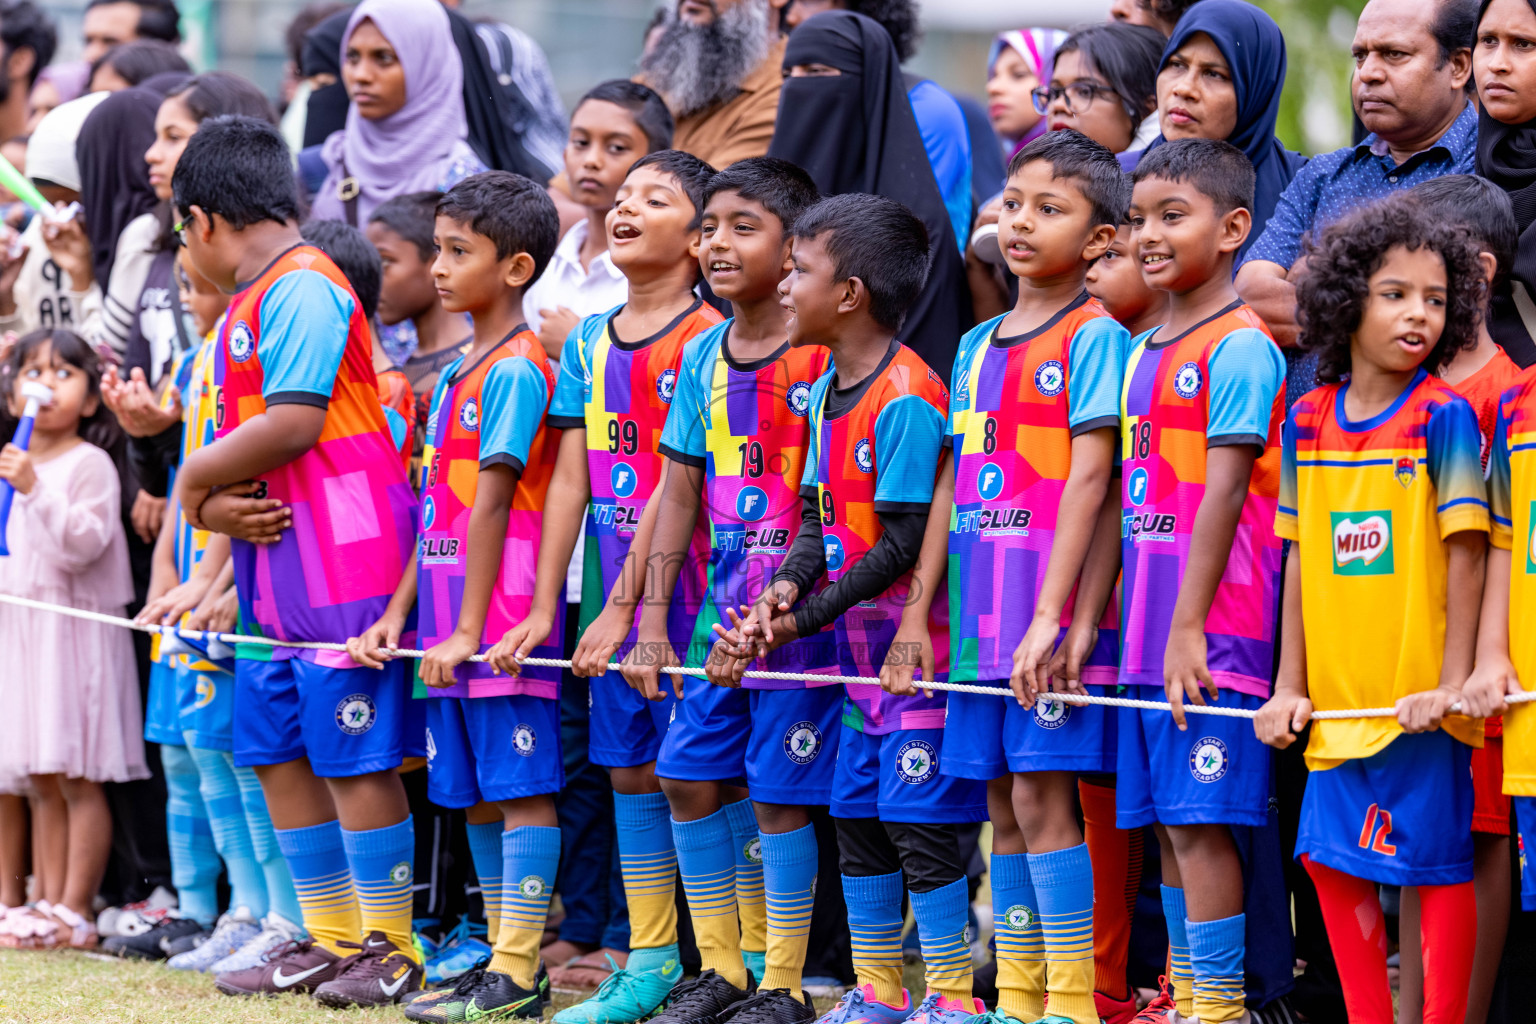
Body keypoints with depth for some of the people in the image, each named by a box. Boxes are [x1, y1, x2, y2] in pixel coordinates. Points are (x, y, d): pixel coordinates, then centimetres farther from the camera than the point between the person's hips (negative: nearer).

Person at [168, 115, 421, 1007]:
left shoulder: (300, 287, -11)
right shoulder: (249, 304, 20)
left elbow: (293, 424, -20)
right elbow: (245, 440, 17)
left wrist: (195, 481, -7)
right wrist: (222, 508, -4)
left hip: (343, 563, -10)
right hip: (276, 566, 10)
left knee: (355, 758, -6)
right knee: (279, 753, 12)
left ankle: (391, 947, 0)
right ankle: (332, 939, 19)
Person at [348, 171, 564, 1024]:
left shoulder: (515, 371, -11)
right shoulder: (457, 374, 17)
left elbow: (492, 506, -14)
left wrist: (470, 630, -16)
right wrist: (397, 616, 14)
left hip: (501, 618, -9)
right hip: (449, 628, 9)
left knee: (520, 789, -6)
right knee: (476, 795, 11)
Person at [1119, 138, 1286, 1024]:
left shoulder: (1239, 347, -9)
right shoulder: (1144, 354, 16)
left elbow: (1224, 494, -14)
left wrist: (1190, 627, -17)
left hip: (1213, 633, -8)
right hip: (1149, 636, 8)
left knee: (1198, 817, -8)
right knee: (1166, 822, 10)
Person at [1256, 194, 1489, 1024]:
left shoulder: (1443, 416, -7)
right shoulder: (1307, 421, 6)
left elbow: (1465, 552, -8)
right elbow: (1302, 557, 10)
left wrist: (1453, 682, -13)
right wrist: (1288, 685, 7)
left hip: (1416, 698, -5)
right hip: (1337, 697, 5)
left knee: (1437, 864, -1)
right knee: (1336, 864, 9)